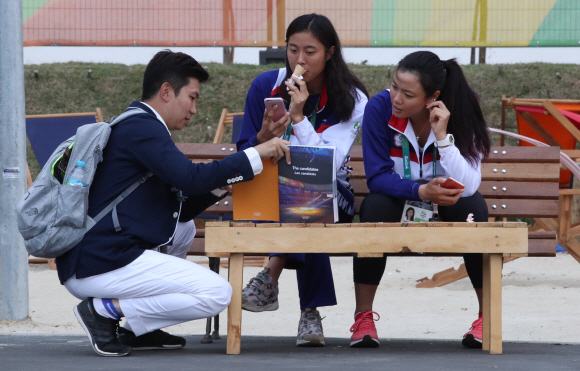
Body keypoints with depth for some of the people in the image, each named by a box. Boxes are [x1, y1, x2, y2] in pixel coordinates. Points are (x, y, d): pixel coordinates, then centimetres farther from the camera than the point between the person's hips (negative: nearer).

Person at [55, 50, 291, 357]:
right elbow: (190, 177, -22)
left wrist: (223, 182, 9)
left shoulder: (133, 127, 22)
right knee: (217, 293, -12)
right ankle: (104, 310, -9)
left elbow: (179, 210, 21)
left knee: (184, 228, 31)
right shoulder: (141, 127, -10)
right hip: (101, 265, -11)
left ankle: (138, 329, 15)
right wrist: (256, 155, -14)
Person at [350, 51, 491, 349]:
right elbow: (377, 177, -22)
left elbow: (468, 186, -28)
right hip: (397, 205, 0)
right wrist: (421, 191, -38)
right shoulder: (380, 108, -18)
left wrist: (442, 135, -36)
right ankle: (363, 316, -25)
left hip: (445, 208, 0)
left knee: (473, 205, -31)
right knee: (376, 205, -33)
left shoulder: (460, 115, -18)